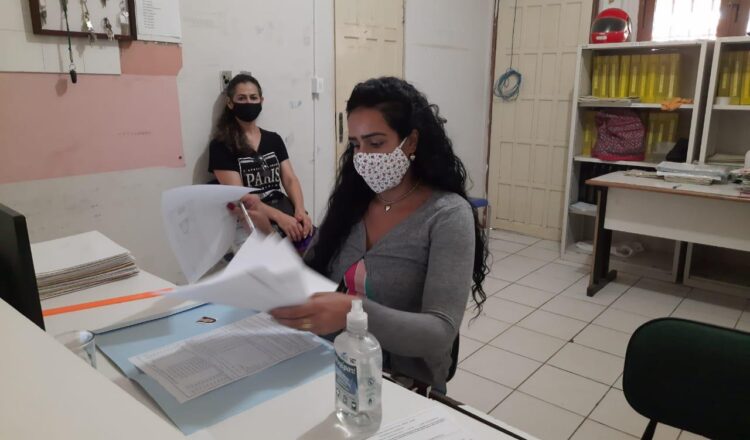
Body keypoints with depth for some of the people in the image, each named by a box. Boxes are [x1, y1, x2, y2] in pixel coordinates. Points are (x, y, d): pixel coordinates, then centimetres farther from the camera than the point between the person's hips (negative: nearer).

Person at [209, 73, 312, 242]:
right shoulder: (221, 146, 0)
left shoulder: (274, 139, 16)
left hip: (282, 207, 5)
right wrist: (279, 217, -23)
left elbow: (290, 179, 8)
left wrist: (300, 210, -13)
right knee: (300, 240, -29)